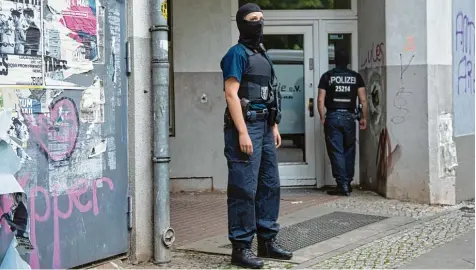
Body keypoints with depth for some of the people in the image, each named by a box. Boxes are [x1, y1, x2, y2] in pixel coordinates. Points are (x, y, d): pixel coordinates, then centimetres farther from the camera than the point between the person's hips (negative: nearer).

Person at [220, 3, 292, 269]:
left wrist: (274, 126, 16)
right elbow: (231, 94, -15)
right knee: (244, 189, -7)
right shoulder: (237, 53, -7)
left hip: (265, 126, 9)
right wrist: (243, 132, -20)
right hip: (246, 126, -9)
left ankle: (267, 240, 21)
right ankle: (241, 247, -1)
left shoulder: (263, 54, 19)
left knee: (270, 185, 12)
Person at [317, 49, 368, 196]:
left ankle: (342, 185, -7)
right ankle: (348, 184, 16)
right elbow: (363, 100, 1)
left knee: (336, 152, -1)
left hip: (332, 117, -2)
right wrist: (364, 118, 10)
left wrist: (322, 118, 5)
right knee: (349, 151, 13)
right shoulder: (356, 76, 5)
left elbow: (320, 100, -4)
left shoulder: (327, 76, 1)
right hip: (349, 116, 2)